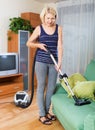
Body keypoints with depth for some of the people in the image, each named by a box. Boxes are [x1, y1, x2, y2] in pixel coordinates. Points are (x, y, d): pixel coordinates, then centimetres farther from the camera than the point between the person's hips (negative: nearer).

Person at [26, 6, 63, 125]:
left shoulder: (58, 28, 2)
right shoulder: (39, 28, -2)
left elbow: (59, 46, -3)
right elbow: (28, 43, 6)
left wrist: (59, 62, -12)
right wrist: (38, 45, -12)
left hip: (53, 62, 3)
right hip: (41, 61, -2)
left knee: (51, 87, 9)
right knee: (41, 87, 2)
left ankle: (47, 111, 27)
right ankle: (42, 115, 13)